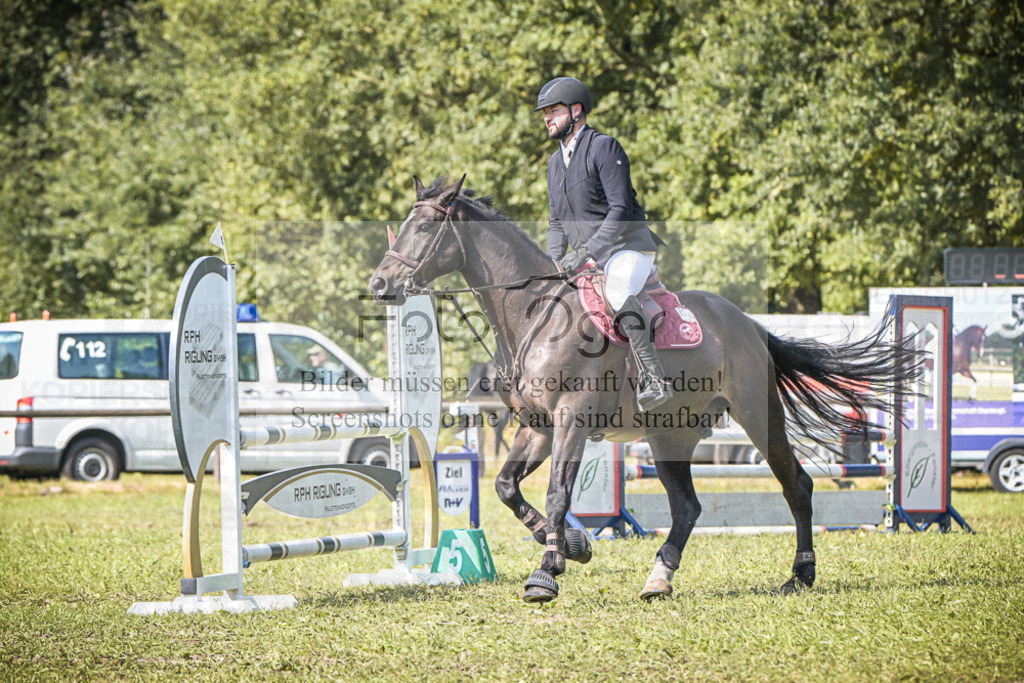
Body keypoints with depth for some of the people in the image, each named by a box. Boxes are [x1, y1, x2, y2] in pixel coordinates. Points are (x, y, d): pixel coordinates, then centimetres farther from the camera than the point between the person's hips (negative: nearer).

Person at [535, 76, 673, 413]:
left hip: (628, 248, -9)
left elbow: (621, 209, -19)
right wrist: (555, 260, 1)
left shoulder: (604, 147, -10)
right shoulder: (556, 162, 16)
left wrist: (587, 252, -25)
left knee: (616, 292, -37)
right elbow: (557, 221, 20)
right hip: (587, 258, 9)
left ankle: (654, 379, -42)